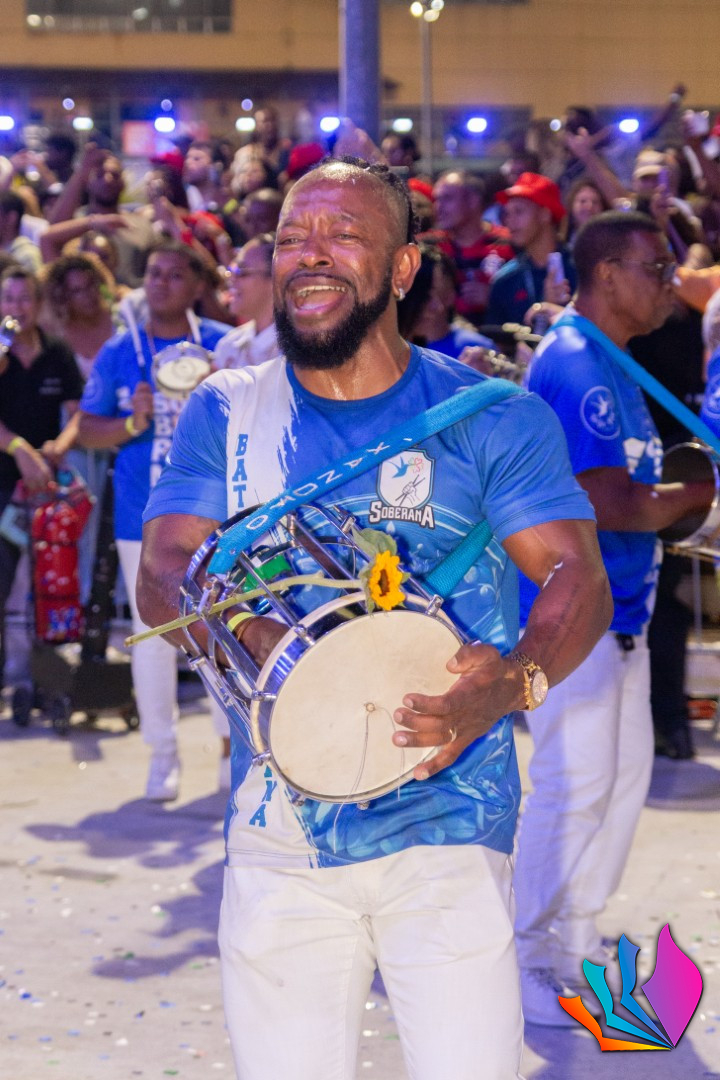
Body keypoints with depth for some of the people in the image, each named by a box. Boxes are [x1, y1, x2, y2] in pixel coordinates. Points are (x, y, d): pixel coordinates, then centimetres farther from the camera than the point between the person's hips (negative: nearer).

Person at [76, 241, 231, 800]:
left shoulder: (225, 345, 1)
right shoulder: (119, 352, 4)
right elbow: (88, 429, 6)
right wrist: (132, 423, -13)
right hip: (145, 517, 1)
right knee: (153, 633, 3)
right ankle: (163, 751, 13)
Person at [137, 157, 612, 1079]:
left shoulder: (491, 416, 3)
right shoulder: (225, 414, 10)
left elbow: (578, 577, -3)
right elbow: (161, 576, 1)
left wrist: (514, 680, -24)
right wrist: (257, 634, -20)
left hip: (448, 835, -2)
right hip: (277, 838, 2)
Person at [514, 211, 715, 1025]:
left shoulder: (606, 362, 14)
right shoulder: (574, 365, -19)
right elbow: (612, 505, -23)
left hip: (619, 609, 10)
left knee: (624, 772, 15)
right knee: (574, 783, -5)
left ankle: (577, 941, 27)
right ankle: (524, 957, 6)